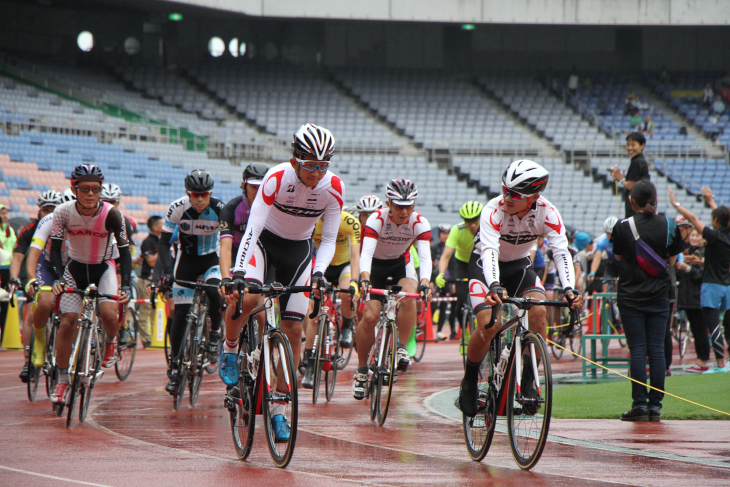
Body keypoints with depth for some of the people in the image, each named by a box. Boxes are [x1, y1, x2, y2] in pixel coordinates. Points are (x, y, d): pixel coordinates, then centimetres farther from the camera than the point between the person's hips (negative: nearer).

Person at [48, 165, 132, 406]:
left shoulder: (111, 214, -23)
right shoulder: (64, 212, -19)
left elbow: (124, 251, -17)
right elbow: (55, 248, -14)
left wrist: (125, 285, -27)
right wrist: (58, 278, -29)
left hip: (103, 268, -2)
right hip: (75, 268, 2)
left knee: (108, 314, -26)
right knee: (67, 322, -9)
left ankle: (111, 341, 12)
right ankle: (62, 380, 5)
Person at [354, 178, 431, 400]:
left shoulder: (419, 223, -21)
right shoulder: (377, 219, -27)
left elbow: (425, 256, -31)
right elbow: (366, 253, -37)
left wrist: (424, 282, -50)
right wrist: (364, 279, -56)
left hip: (401, 264, 1)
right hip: (376, 266, -1)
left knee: (409, 297, -32)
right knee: (369, 316, -16)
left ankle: (402, 348, -17)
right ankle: (361, 370, 1)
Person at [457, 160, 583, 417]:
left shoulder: (547, 212, -23)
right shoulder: (494, 210, -31)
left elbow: (561, 251, -30)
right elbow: (489, 251, -43)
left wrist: (569, 289, -47)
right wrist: (494, 286, -61)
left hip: (520, 265, 3)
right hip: (485, 265, -3)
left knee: (538, 312, -25)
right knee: (489, 326, -23)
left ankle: (528, 380, -10)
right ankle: (469, 381, 2)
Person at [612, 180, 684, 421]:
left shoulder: (622, 227, -7)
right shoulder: (669, 226, -2)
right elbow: (672, 259, 8)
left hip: (630, 296, -2)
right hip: (659, 296, 2)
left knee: (637, 349, -1)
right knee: (657, 349, 3)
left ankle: (639, 404, -4)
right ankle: (655, 405, 2)